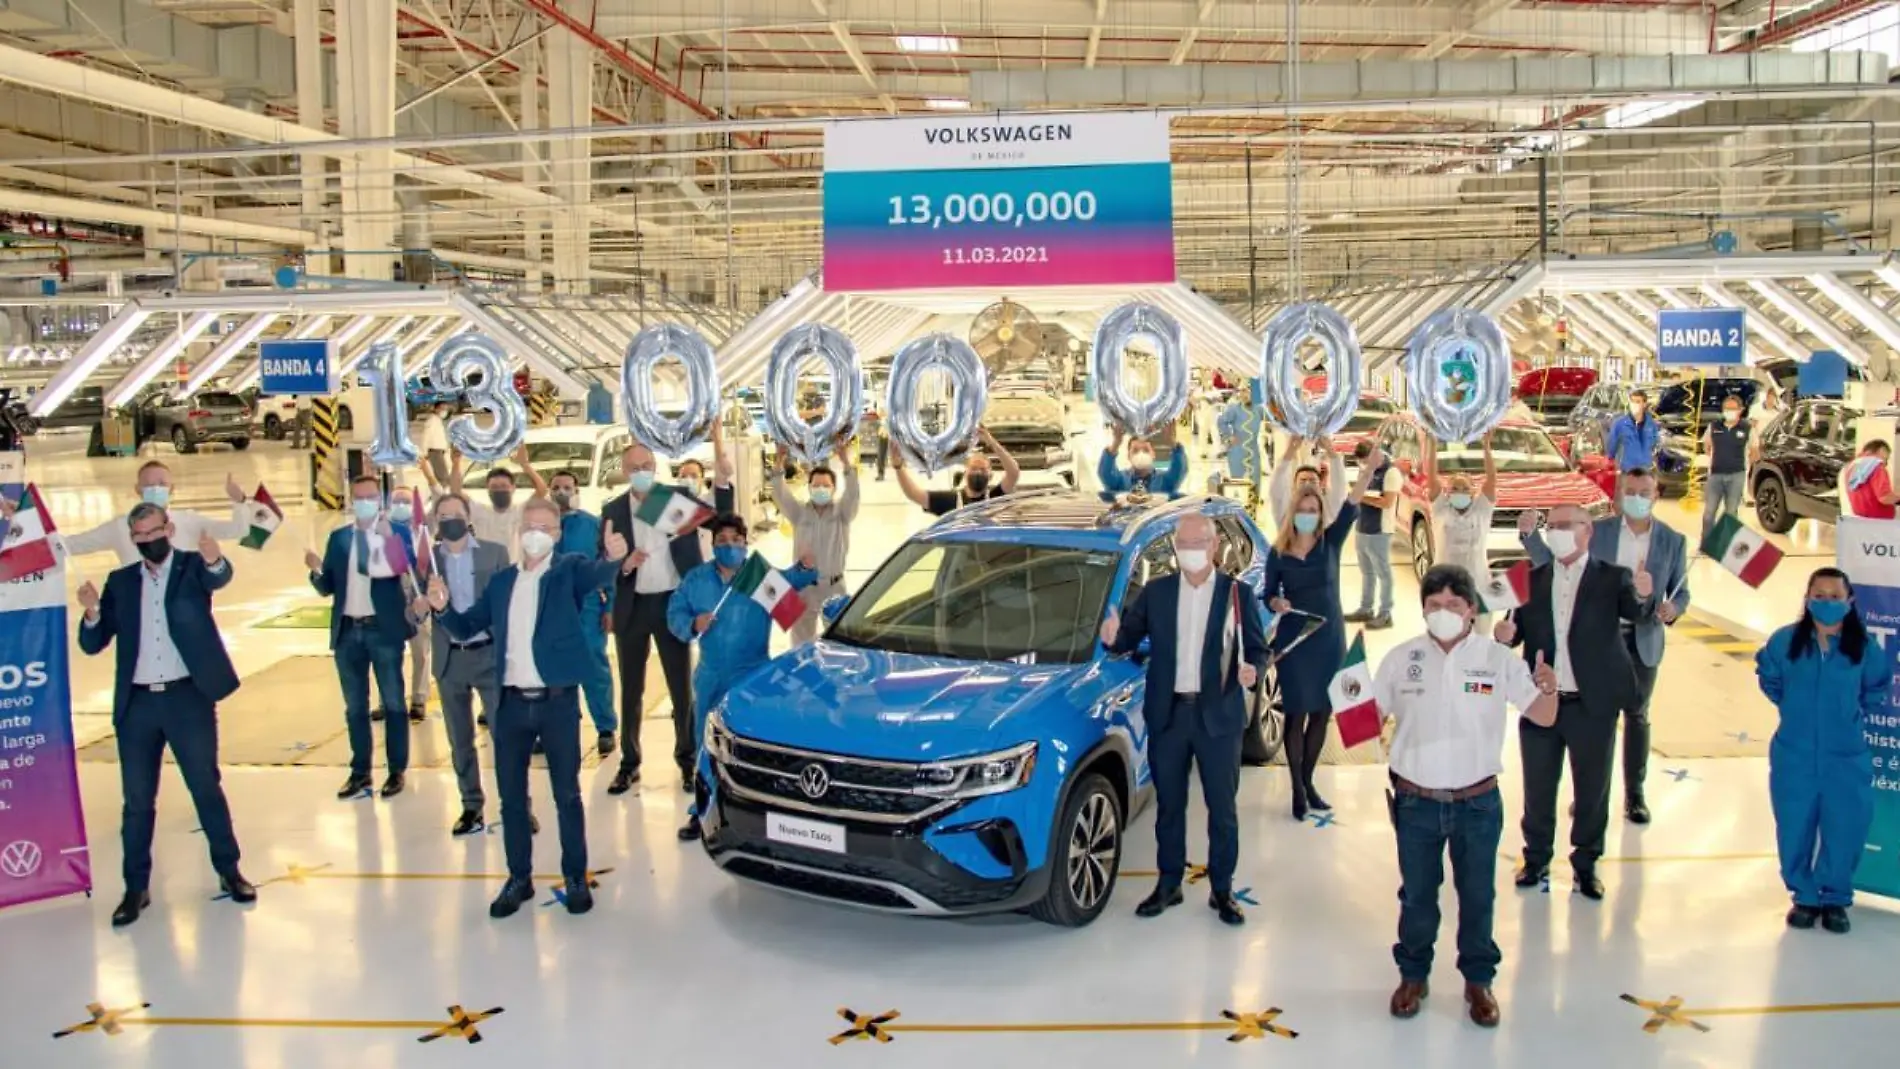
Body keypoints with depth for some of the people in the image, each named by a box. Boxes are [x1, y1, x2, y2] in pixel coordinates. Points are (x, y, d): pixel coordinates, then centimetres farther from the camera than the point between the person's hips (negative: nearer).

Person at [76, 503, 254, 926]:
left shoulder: (193, 565, 1)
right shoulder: (120, 581, 9)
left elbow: (219, 578, -24)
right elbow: (93, 644, 5)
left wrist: (215, 559, -48)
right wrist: (93, 613, -17)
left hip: (188, 697, -3)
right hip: (137, 703, 3)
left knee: (207, 787, 5)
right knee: (137, 800, 7)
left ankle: (229, 871, 16)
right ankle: (136, 888, 16)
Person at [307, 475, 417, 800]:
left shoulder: (394, 534, -3)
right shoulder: (338, 537, 8)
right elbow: (327, 588, 6)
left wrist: (387, 535, -26)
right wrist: (317, 570, -14)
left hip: (383, 629, -4)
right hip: (348, 631, 4)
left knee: (392, 703, 5)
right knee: (355, 706, 12)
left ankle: (397, 771, 15)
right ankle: (360, 771, 23)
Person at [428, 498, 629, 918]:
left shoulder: (570, 569, -2)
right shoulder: (502, 580, 11)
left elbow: (597, 574, -25)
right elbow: (467, 628, 13)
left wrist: (613, 556, -49)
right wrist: (443, 608, -9)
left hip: (558, 701, -4)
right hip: (512, 703, 4)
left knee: (567, 794, 5)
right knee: (511, 796, 10)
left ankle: (576, 878, 16)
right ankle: (519, 878, 23)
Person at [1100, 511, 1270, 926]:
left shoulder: (1237, 593, -1)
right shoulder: (1155, 593, 5)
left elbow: (1258, 649, 1)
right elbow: (1130, 635, 7)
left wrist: (1252, 670, -20)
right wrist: (1114, 637, -16)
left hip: (1218, 715, -2)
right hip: (1167, 714, 2)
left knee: (1222, 807, 8)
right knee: (1169, 805, 12)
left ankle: (1222, 890, 21)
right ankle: (1168, 885, 25)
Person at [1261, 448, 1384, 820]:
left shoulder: (1331, 541, 0)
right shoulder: (1277, 552, -2)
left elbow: (1351, 508, -16)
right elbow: (1267, 596, 4)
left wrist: (1368, 471, -31)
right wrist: (1277, 603, -21)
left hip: (1330, 639, 2)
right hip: (1293, 642, -2)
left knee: (1322, 713, 9)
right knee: (1297, 715, 0)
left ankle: (1308, 782, 24)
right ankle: (1297, 789, 10)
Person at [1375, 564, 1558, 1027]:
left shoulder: (1498, 658, -8)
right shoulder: (1401, 659, -5)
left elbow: (1543, 717, -9)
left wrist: (1549, 689, -30)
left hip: (1478, 802, 0)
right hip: (1416, 801, 1)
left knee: (1477, 895, 14)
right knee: (1417, 893, 15)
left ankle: (1479, 980, 32)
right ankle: (1413, 975, 33)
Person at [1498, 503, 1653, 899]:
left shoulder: (1612, 578, -3)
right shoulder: (1533, 579, 6)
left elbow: (1636, 611, -21)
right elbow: (1517, 626, 4)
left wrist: (1643, 596, -44)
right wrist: (1505, 633, -19)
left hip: (1593, 704, -2)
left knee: (1592, 789, 10)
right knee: (1538, 787, 13)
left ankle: (1586, 864, 26)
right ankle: (1536, 858, 29)